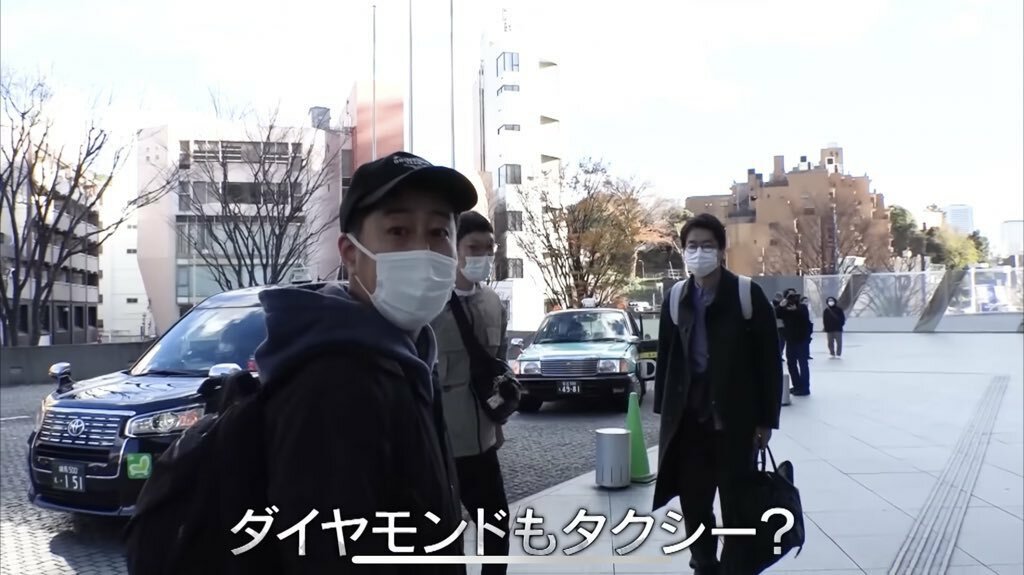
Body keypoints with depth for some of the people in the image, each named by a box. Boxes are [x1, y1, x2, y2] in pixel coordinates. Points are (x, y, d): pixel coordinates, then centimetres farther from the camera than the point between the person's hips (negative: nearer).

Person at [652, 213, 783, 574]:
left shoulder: (747, 294, -6)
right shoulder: (675, 299, 6)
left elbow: (769, 361, -5)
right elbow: (665, 357, 11)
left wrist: (765, 419, -7)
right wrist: (664, 409, 7)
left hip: (734, 417, -3)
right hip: (689, 417, 4)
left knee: (736, 505, 6)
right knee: (693, 502, 11)